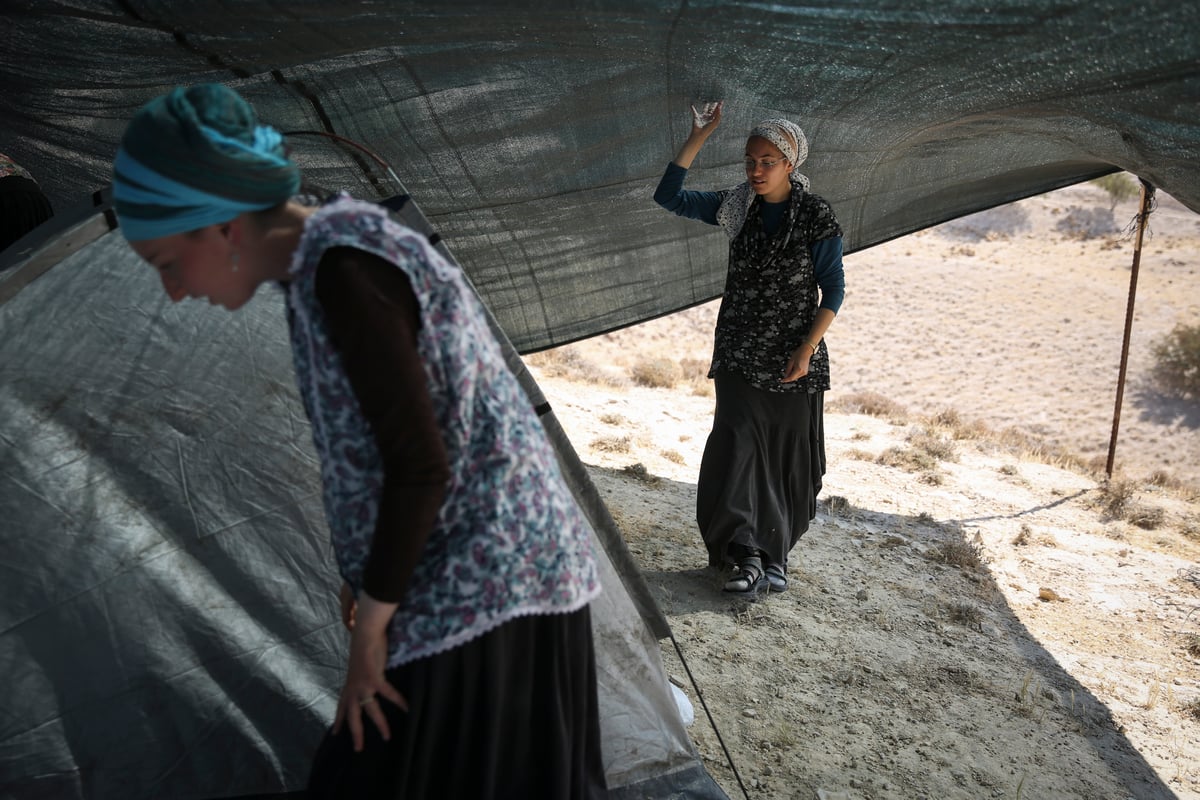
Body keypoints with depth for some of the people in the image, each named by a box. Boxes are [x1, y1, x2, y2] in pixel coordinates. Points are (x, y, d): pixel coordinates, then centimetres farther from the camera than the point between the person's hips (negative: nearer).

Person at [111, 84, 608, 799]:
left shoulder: (343, 271, -21)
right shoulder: (345, 253, 9)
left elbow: (420, 464, -22)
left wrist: (370, 628, -12)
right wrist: (371, 574, 20)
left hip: (477, 589, -9)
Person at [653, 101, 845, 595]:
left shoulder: (816, 216, -6)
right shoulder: (736, 208, 5)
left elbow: (833, 289, -5)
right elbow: (669, 197, 3)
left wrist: (807, 348, -14)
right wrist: (698, 137, -4)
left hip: (794, 358, -2)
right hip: (740, 355, 3)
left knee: (787, 456, 5)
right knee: (737, 445, -9)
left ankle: (774, 554, 19)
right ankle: (747, 555, -8)